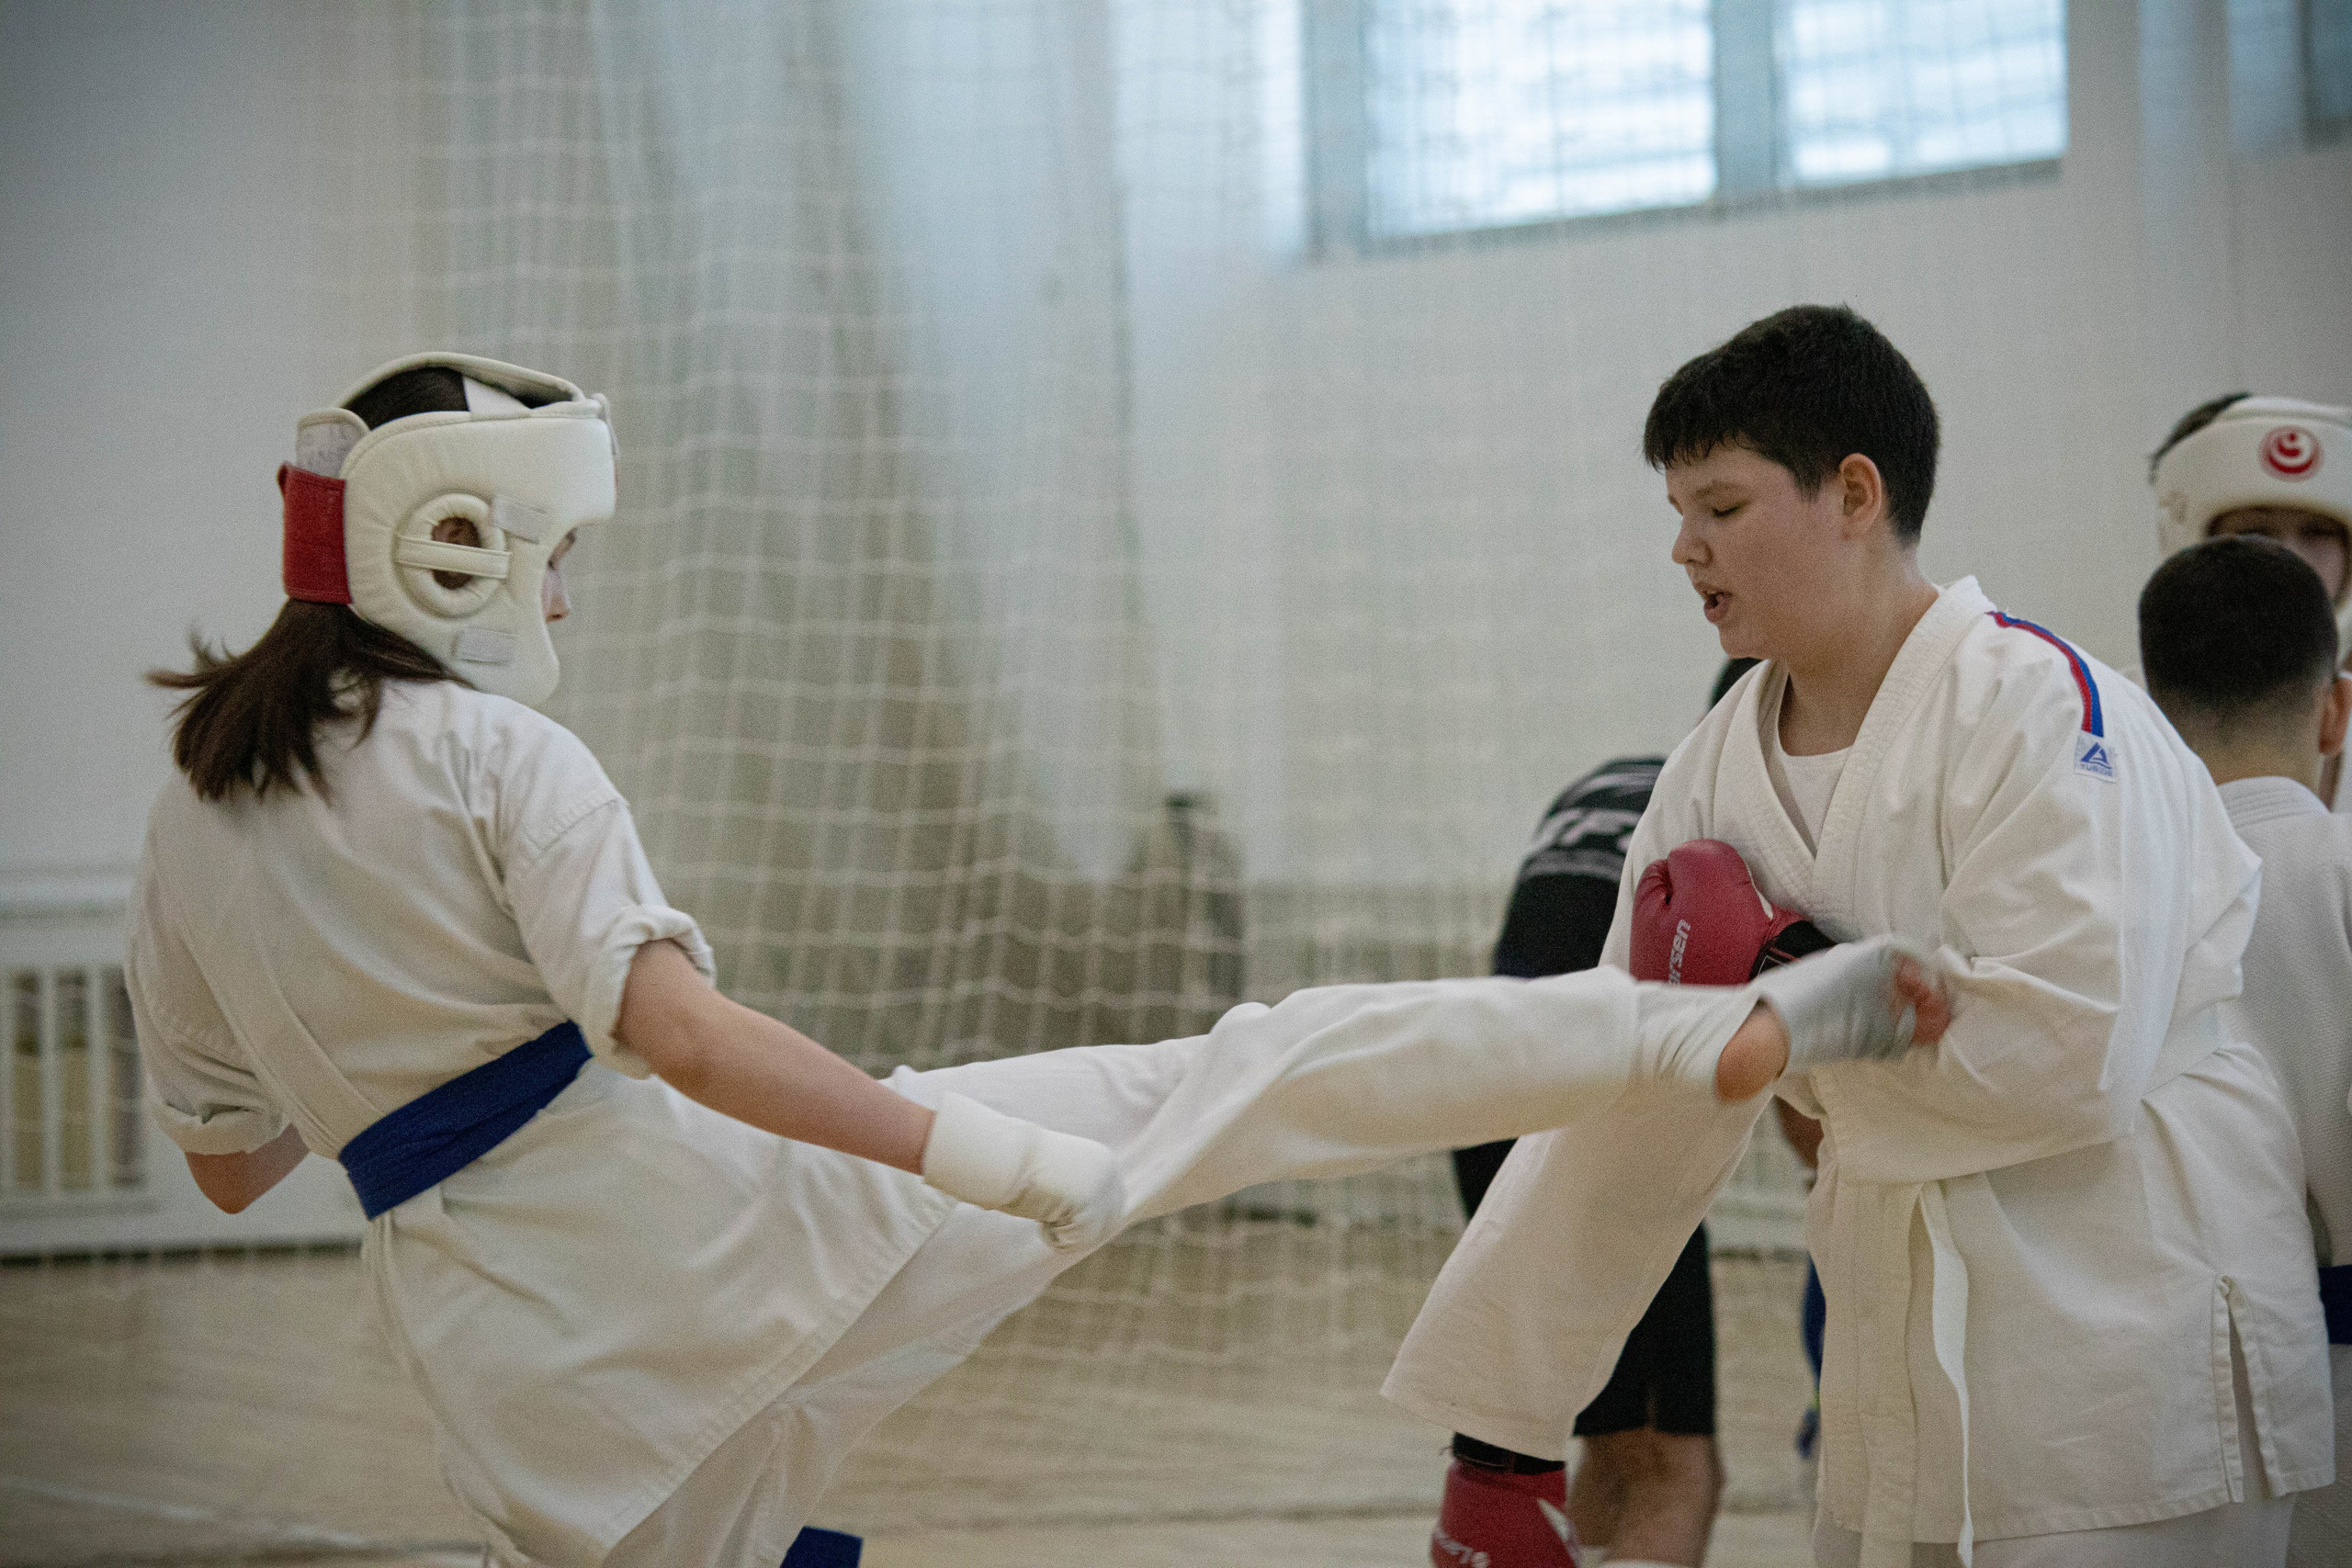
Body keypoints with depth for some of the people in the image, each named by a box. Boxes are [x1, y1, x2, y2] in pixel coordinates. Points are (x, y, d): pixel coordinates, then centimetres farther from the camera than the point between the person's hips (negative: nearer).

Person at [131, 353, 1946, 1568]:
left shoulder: (192, 821, 11)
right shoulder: (492, 754, -8)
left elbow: (228, 1158, 19)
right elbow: (671, 1025, -22)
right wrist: (971, 1153, -25)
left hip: (532, 1368, 6)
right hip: (714, 1208, -5)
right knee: (1229, 1084, -5)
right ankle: (1721, 1032, -10)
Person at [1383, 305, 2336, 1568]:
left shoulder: (2040, 708, -16)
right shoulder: (1717, 769, 7)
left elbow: (2064, 1054, -24)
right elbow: (1635, 1104, 13)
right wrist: (1486, 1373, 13)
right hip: (1910, 1375, 7)